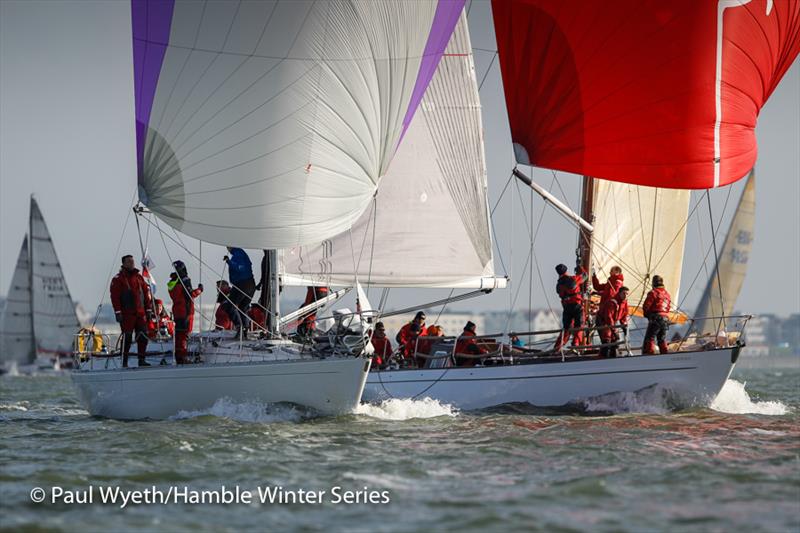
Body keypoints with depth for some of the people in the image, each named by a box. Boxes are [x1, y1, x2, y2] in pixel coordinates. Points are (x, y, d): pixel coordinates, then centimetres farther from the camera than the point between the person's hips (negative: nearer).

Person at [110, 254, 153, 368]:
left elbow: (146, 294, 18)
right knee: (127, 337, -7)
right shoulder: (118, 279, -2)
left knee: (143, 336, 2)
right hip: (127, 314, -5)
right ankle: (124, 362, -1)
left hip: (140, 312, 5)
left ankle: (141, 360, 10)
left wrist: (149, 309, 13)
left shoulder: (139, 277, 15)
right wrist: (118, 312, -13)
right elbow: (115, 296, -7)